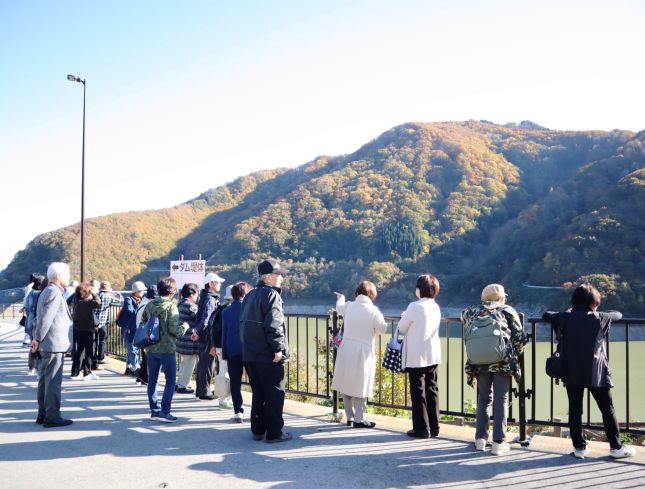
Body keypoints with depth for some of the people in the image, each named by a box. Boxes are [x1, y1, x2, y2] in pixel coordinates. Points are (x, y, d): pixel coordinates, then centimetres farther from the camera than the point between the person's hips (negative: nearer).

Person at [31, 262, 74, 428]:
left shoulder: (47, 292, 18)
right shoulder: (54, 293, -15)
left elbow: (41, 317, 19)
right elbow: (45, 318, -21)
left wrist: (37, 338, 15)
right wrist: (38, 339, -13)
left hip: (47, 345, 10)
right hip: (55, 345, -10)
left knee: (45, 380, 14)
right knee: (53, 381, -6)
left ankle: (43, 414, 22)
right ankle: (52, 417, -2)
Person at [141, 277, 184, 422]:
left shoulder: (149, 305, 4)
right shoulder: (171, 307, -14)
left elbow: (142, 323, 9)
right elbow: (174, 329, -19)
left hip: (151, 349, 6)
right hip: (167, 349, -6)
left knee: (152, 380, 13)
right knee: (170, 380, 2)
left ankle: (154, 410, 18)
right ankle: (164, 411, -4)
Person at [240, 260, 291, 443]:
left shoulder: (250, 295, 15)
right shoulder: (271, 294, -13)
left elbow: (243, 323, 19)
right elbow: (274, 325, -22)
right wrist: (278, 348, -19)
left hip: (250, 353, 9)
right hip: (268, 355, -8)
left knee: (258, 393, 16)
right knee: (275, 394, 0)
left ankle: (257, 430, 22)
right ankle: (274, 433, 4)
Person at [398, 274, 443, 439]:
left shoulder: (415, 307, -15)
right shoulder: (436, 307, 6)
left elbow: (401, 328, -5)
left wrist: (405, 317, 13)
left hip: (416, 357, -6)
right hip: (433, 355, 7)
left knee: (418, 391, 1)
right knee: (432, 389, 12)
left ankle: (422, 428, 5)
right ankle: (434, 427, 18)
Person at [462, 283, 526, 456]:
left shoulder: (471, 313, 12)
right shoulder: (507, 311, 5)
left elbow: (468, 340, 13)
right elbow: (520, 337, 2)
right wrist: (514, 355, 16)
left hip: (479, 362, 3)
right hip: (503, 362, -3)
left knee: (483, 399, 16)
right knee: (501, 401, 4)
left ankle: (481, 439, 18)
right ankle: (498, 443, 3)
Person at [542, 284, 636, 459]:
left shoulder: (565, 318, 2)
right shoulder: (598, 318, -2)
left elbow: (546, 315, 17)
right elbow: (617, 315, 15)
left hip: (572, 373, 2)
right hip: (596, 373, -2)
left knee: (575, 410, 6)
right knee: (607, 409, 9)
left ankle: (579, 447, 9)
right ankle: (616, 447, 13)